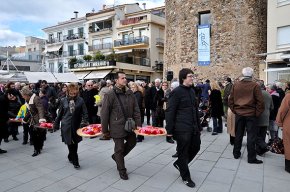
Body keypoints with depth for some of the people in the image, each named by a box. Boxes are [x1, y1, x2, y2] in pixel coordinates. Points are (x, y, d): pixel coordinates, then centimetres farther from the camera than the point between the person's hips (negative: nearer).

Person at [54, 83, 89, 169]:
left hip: (76, 125, 0)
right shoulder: (63, 100, 1)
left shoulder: (80, 100, -3)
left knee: (75, 143, 9)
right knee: (70, 143, 1)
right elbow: (60, 113, 10)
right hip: (66, 125, 0)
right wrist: (56, 123, 14)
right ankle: (75, 162, 13)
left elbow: (85, 112, -3)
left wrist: (85, 121, -17)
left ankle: (70, 157, 34)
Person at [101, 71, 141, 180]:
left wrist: (138, 124, 1)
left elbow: (136, 109, 6)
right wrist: (104, 129, -7)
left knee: (132, 143, 16)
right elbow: (104, 113, -10)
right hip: (117, 127, -5)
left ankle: (116, 156, 41)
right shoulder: (110, 94, -13)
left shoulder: (130, 93, 3)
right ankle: (122, 170, 29)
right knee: (119, 148, 8)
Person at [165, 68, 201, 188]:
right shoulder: (176, 92, -12)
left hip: (193, 128, 8)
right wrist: (169, 130, -16)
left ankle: (179, 164, 39)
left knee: (195, 148, 16)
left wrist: (198, 126, 17)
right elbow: (170, 112, -14)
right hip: (182, 129, -8)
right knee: (183, 152, 6)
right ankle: (186, 177, 25)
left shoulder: (192, 91, 12)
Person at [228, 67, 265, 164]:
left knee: (238, 134, 15)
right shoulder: (255, 86, -9)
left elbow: (231, 100, 3)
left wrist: (234, 110, 11)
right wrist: (257, 113, 0)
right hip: (251, 114, -3)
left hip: (239, 113, 3)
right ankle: (251, 158, 9)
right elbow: (260, 102, -11)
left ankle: (236, 153, 25)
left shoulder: (235, 85, 0)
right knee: (251, 136, 4)